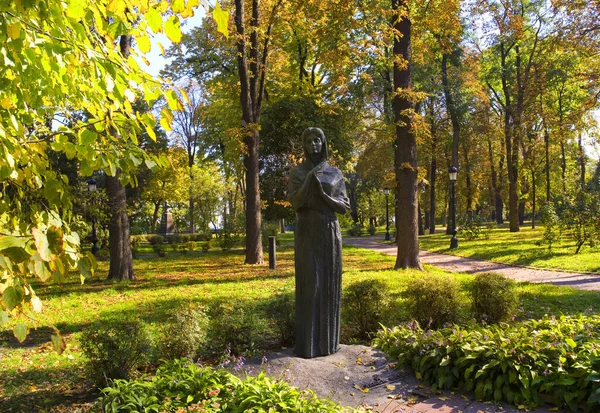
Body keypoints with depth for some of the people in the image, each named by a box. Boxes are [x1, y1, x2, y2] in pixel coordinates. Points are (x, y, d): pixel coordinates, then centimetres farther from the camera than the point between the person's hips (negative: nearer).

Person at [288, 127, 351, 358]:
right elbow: (295, 203, -9)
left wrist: (323, 196, -13)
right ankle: (307, 342, 1)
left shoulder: (335, 173, 9)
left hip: (330, 233, 2)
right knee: (308, 284, -7)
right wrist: (309, 181, -20)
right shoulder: (297, 172, 4)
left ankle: (328, 339, 15)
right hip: (307, 233, -2)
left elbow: (345, 206, 3)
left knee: (329, 284, 3)